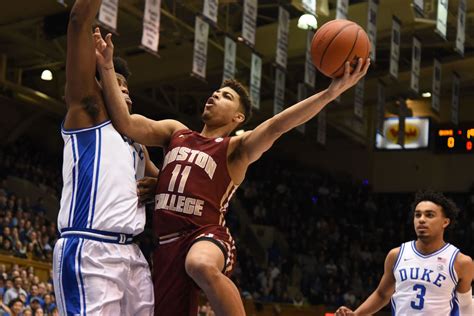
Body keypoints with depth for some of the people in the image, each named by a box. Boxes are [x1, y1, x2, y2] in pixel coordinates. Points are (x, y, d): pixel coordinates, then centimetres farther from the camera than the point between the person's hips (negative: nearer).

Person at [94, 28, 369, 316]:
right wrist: (106, 66, -2)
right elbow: (125, 124, 5)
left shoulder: (237, 148, 4)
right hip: (168, 242, 5)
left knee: (202, 266, -41)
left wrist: (331, 92, -28)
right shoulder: (176, 132, 18)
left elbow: (276, 126, -13)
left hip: (208, 235, -5)